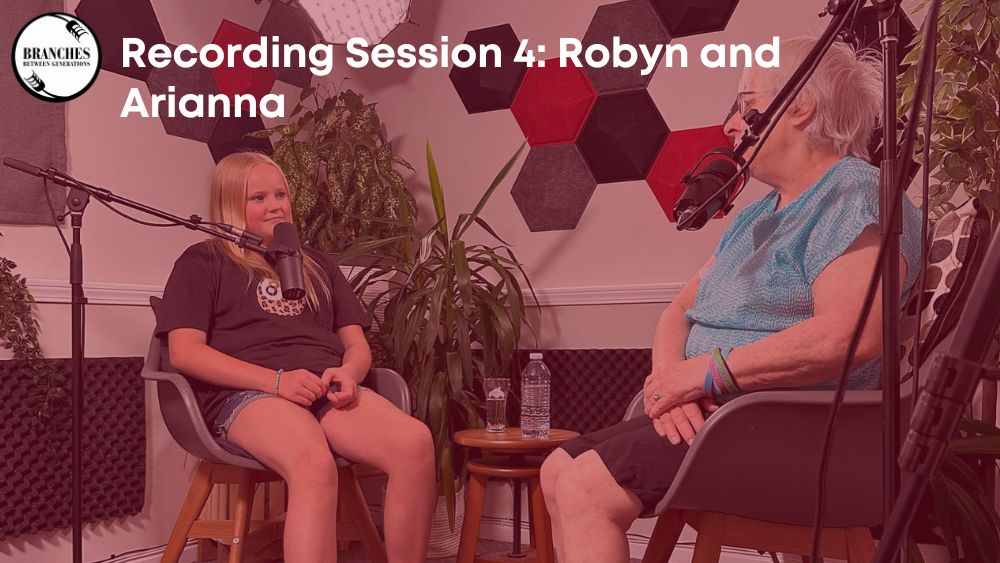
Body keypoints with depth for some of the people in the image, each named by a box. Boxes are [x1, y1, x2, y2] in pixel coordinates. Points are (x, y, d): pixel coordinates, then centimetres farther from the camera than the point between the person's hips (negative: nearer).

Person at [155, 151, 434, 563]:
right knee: (314, 464, -40)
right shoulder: (203, 261, 14)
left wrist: (348, 373, -5)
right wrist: (277, 380, -14)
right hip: (247, 394, -4)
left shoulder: (317, 265, 28)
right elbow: (184, 351, 0)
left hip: (328, 392, 4)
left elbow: (357, 343, 22)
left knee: (415, 442, -29)